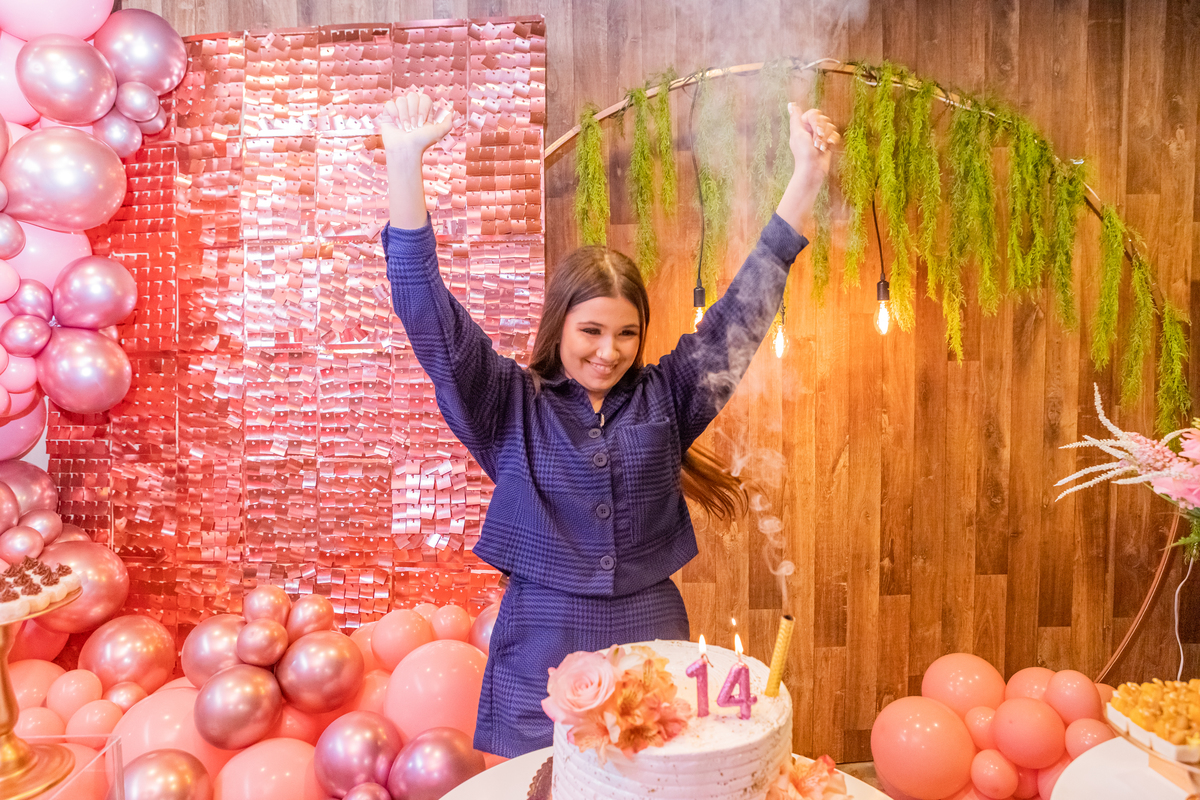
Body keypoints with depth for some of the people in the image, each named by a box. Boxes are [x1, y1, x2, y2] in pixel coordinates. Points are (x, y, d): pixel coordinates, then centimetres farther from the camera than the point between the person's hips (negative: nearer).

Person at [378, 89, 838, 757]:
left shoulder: (664, 396, 4)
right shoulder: (513, 405, -2)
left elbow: (743, 312, 1)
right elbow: (431, 315, -10)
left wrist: (806, 178, -4)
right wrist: (405, 161, -19)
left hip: (652, 639, 2)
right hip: (541, 651, -1)